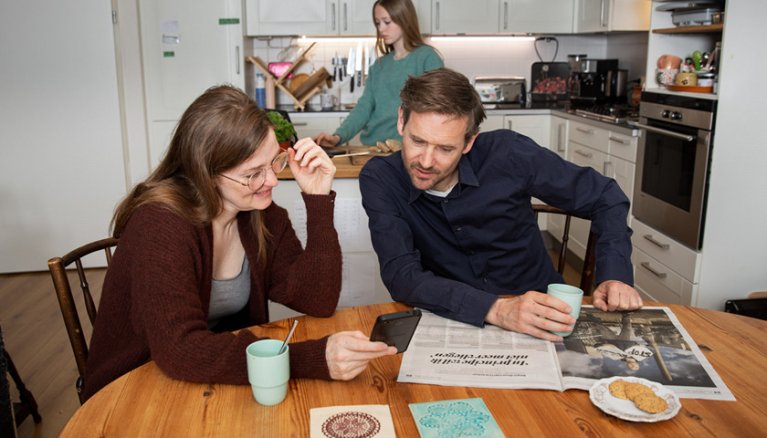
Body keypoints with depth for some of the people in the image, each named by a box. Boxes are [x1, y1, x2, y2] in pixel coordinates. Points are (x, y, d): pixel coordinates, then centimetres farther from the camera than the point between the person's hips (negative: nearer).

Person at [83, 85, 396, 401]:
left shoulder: (261, 213, -5)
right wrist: (315, 358, -41)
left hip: (223, 384, 6)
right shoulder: (161, 224, -23)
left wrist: (318, 200, -18)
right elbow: (180, 350, -34)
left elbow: (318, 301, -10)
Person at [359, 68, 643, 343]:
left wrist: (614, 276, -17)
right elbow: (401, 276, -25)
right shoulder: (379, 179, -15)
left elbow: (604, 197, -3)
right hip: (454, 321, 0)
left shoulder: (506, 153, -16)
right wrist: (495, 309, -38)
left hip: (542, 311, 0)